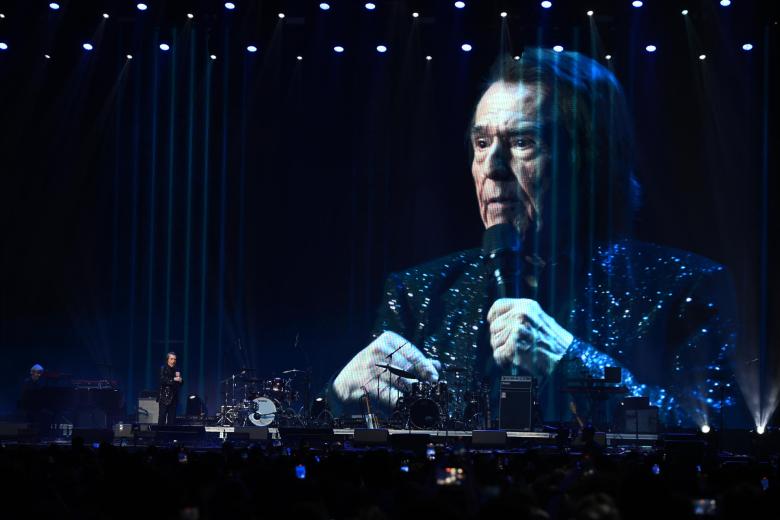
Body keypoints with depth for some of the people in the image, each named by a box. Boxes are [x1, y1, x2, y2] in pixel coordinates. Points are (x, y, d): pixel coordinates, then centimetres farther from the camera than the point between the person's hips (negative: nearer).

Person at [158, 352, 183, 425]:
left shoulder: (176, 370, 12)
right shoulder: (163, 368, -1)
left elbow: (180, 385, 13)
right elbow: (162, 380, -15)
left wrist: (179, 380, -9)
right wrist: (174, 379, -20)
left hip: (174, 398, 5)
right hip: (164, 397, -5)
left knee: (172, 419, 2)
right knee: (162, 417, -6)